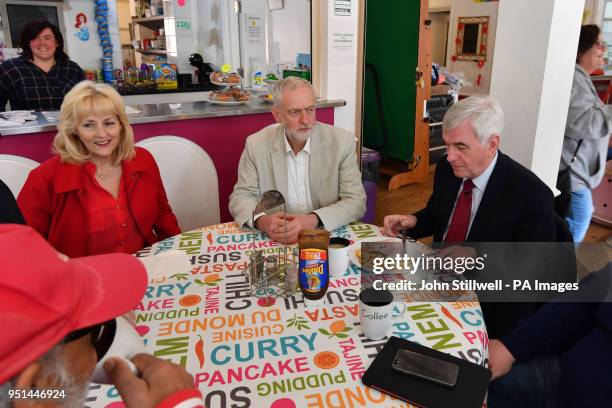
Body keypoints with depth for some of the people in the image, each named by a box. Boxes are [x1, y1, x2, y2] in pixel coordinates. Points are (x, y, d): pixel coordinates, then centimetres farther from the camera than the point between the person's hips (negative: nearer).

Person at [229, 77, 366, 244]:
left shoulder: (342, 142, -7)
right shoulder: (256, 144, -4)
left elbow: (356, 201, -8)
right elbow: (240, 197, 2)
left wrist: (312, 221, -25)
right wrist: (262, 220, -21)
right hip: (273, 241, 2)